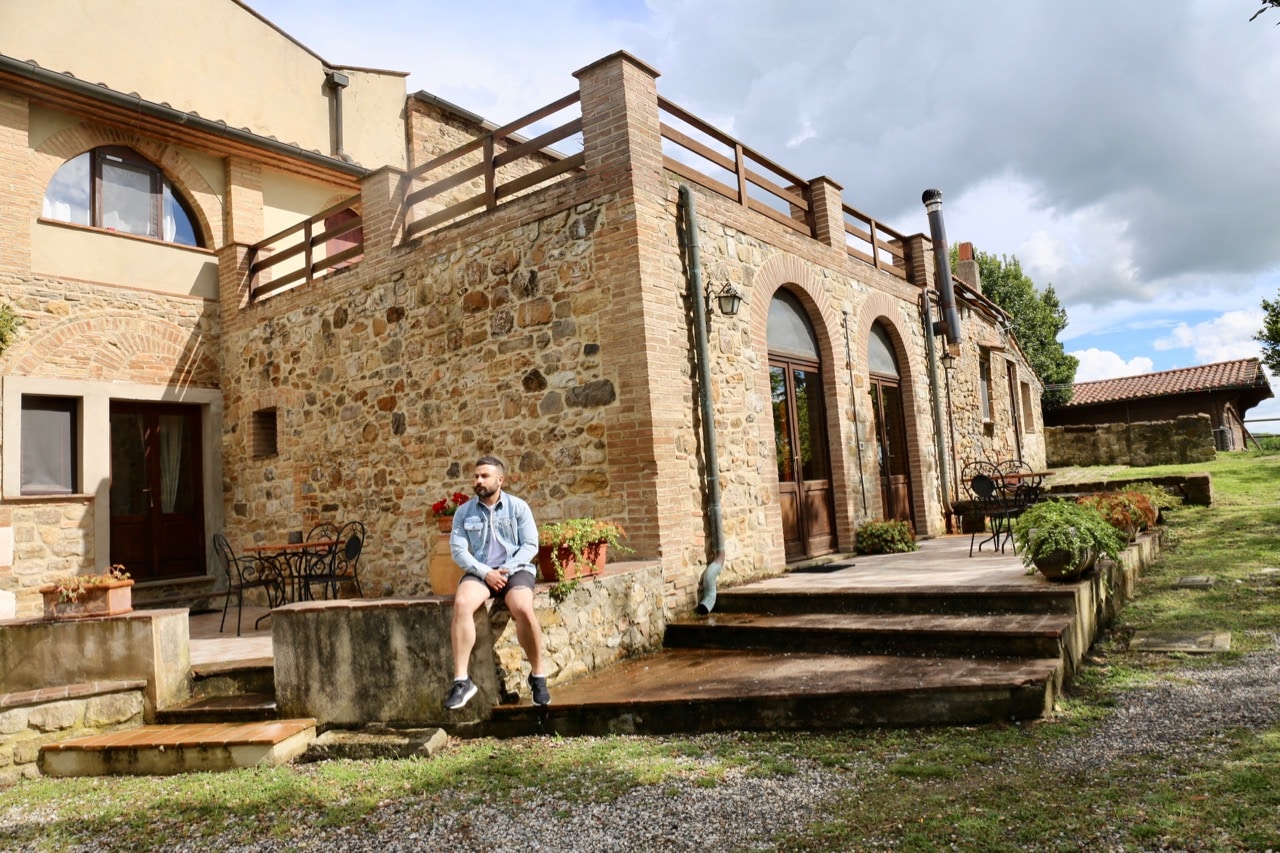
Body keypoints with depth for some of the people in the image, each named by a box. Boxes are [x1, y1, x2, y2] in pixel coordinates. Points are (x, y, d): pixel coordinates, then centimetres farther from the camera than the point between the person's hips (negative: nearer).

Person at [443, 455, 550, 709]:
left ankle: (537, 676, -12)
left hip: (515, 570, -2)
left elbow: (530, 545, -1)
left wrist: (506, 569, -15)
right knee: (461, 604, -32)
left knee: (523, 609, -33)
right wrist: (484, 572, -13)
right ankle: (461, 680, -28)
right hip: (480, 572, 2)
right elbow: (457, 549, 2)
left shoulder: (518, 507, 4)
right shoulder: (464, 512, 9)